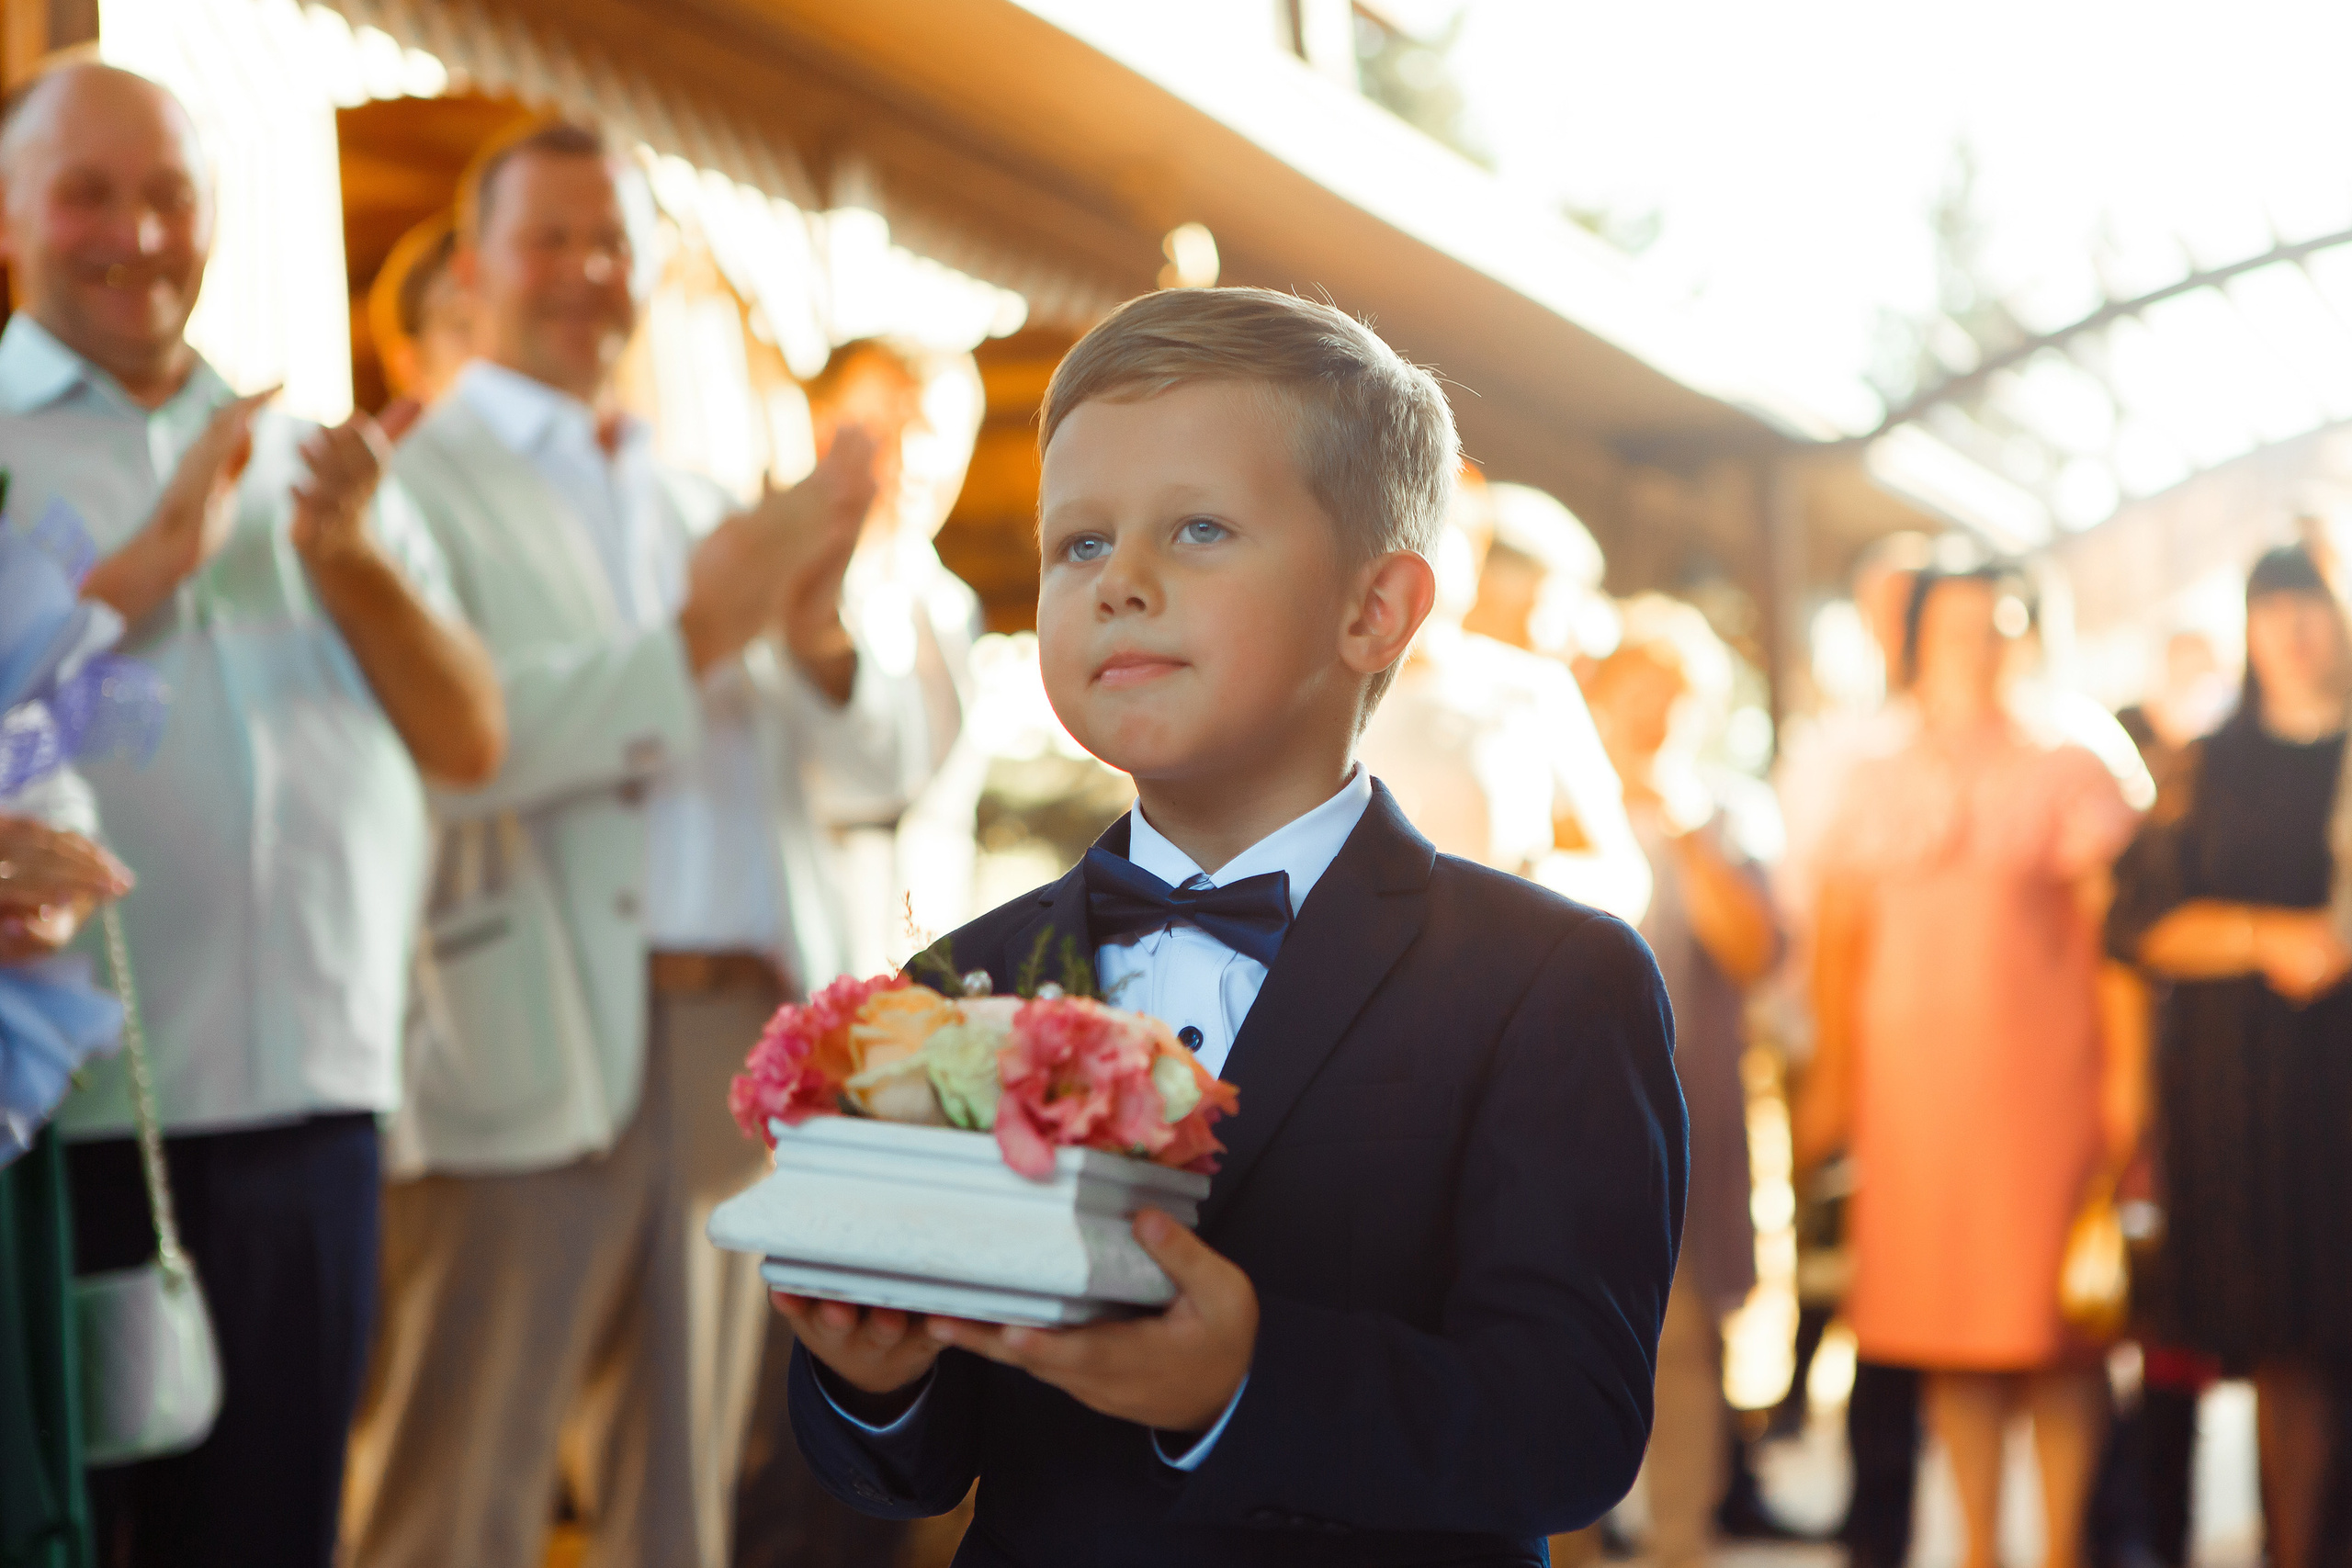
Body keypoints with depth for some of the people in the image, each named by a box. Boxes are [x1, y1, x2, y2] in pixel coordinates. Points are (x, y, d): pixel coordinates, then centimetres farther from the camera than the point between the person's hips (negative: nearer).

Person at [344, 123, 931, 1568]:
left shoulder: (701, 509, 21)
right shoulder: (418, 487, 1)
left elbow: (887, 752, 14)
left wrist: (818, 638, -7)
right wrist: (696, 640, -17)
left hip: (739, 1042, 6)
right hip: (533, 1055, -6)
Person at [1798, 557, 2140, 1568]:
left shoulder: (2069, 776, 5)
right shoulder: (1877, 788, 13)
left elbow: (2117, 935, 1)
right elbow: (1842, 939, 15)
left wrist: (2125, 1082, -5)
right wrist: (1831, 1082, 11)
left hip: (2044, 1076, -2)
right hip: (1911, 1085, 2)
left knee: (2055, 1318, -4)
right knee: (1945, 1317, 3)